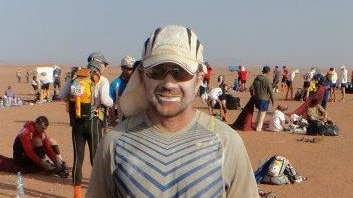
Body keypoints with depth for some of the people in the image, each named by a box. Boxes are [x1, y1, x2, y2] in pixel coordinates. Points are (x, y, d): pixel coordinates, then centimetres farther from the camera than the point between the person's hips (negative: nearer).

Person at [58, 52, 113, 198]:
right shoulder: (102, 80, -4)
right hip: (93, 122, -3)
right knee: (96, 157, 8)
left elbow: (61, 96, 2)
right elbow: (105, 100, -17)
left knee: (78, 157, 10)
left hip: (77, 122, 3)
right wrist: (112, 103, 4)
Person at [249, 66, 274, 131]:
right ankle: (259, 127, 7)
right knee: (262, 113, 5)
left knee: (260, 111, 27)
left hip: (257, 98, 6)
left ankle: (257, 122, 29)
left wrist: (252, 95, 23)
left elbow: (251, 88, 7)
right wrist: (273, 100, -6)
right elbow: (270, 91, -14)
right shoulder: (267, 80, -16)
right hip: (264, 99, -6)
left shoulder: (256, 79, 2)